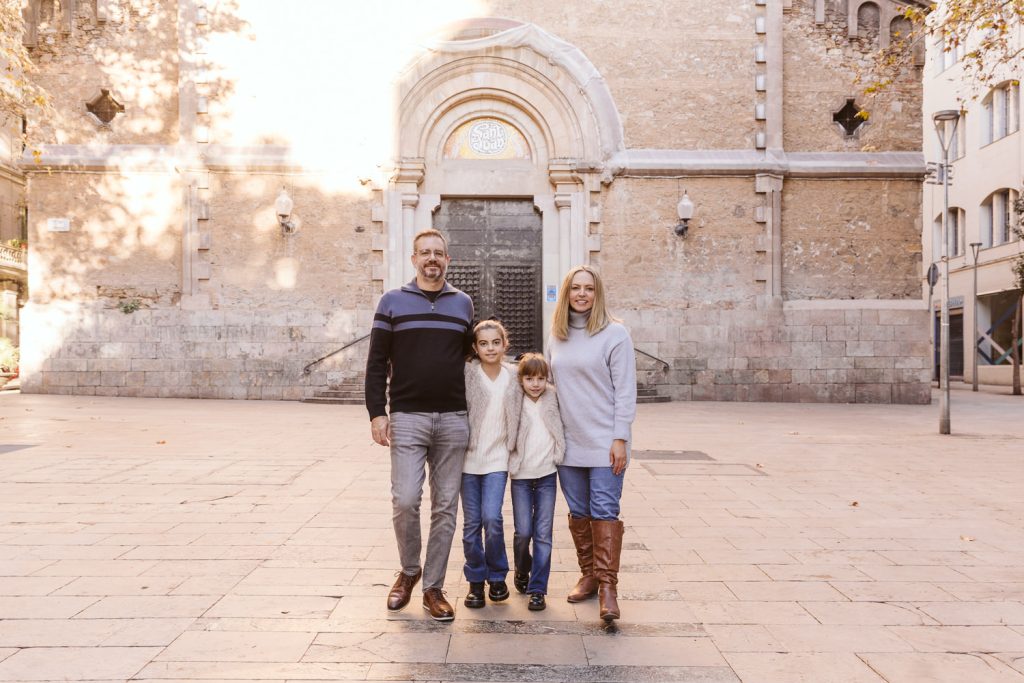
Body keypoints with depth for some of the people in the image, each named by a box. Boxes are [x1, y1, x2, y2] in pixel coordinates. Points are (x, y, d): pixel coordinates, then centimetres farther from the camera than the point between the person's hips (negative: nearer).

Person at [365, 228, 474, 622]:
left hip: (454, 419, 2)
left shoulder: (463, 304, 12)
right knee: (405, 501, -9)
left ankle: (433, 588, 17)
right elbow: (377, 362, 3)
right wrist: (376, 412, -7)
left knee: (445, 507, 5)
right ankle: (409, 571, 18)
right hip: (407, 417, -2)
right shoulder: (392, 301, 6)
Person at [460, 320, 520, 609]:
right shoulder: (466, 375, -5)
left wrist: (512, 447, 10)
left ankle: (497, 576, 12)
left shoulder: (513, 378, 4)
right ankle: (476, 580, 23)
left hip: (497, 459, 1)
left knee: (492, 518, -11)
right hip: (469, 458, -1)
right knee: (471, 523, 5)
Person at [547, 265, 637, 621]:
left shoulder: (615, 333, -6)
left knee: (604, 512, -4)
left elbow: (625, 390, -8)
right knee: (578, 513, 12)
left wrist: (620, 438, -12)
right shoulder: (556, 337, 10)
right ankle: (588, 575, 25)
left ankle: (607, 585, 2)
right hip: (569, 442, 5)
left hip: (604, 442, -5)